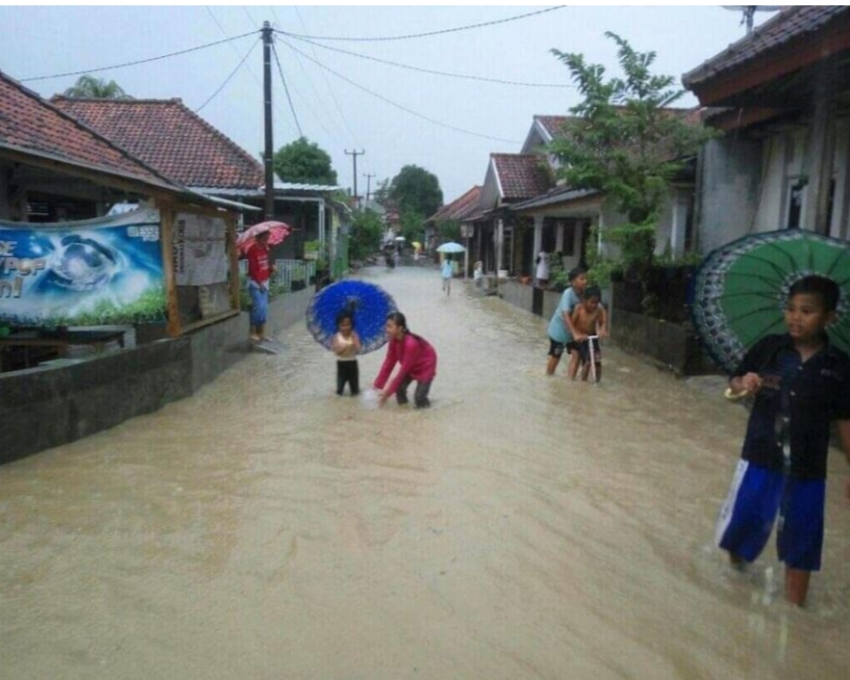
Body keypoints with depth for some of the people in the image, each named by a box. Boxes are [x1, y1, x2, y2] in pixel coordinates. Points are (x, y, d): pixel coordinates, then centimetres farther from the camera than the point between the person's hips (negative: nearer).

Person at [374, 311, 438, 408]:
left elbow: (403, 371, -33)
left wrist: (387, 392, -31)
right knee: (399, 388, -12)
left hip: (425, 367, -7)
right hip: (411, 368, 7)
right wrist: (377, 386, -13)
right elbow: (388, 364, -10)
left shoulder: (410, 344, -38)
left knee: (419, 398, -14)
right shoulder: (393, 341, -15)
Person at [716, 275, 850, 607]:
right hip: (760, 457, 0)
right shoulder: (768, 348, -7)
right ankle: (735, 570, 45)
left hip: (807, 467, 0)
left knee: (800, 542, 13)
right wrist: (744, 384, -21)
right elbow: (733, 385, 2)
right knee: (742, 525, 14)